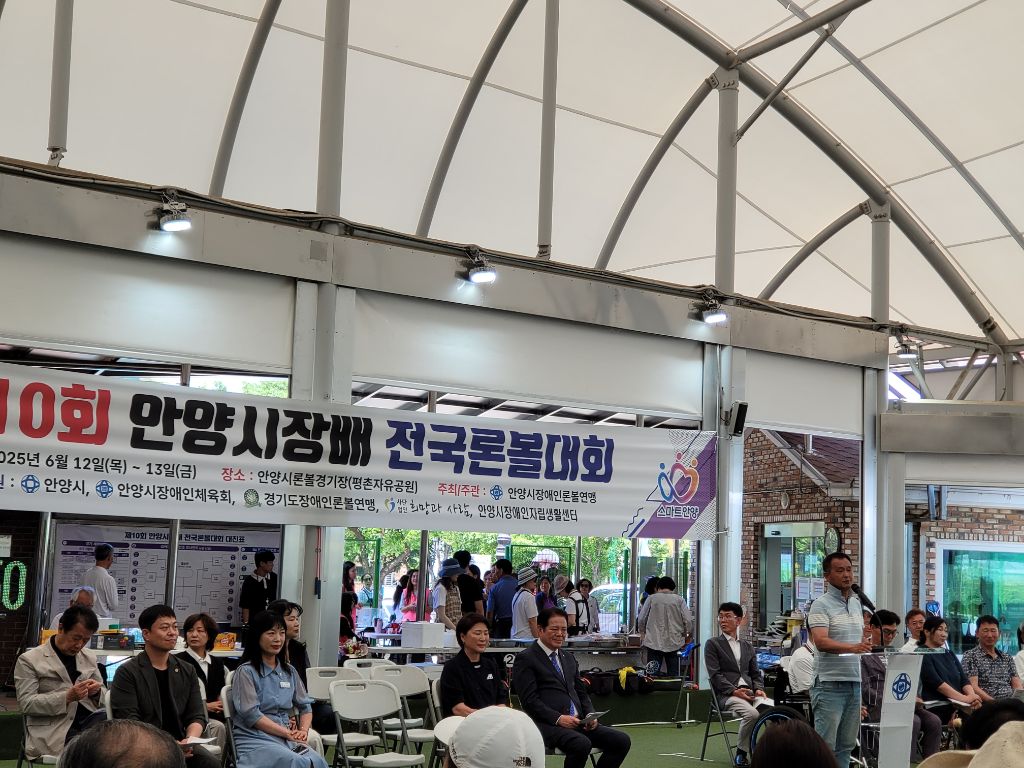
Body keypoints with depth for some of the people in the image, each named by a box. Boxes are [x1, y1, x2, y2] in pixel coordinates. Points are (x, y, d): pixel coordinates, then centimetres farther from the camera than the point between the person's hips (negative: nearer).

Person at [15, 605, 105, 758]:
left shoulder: (89, 657, 20)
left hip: (90, 719, 6)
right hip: (52, 729, -5)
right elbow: (26, 703, -5)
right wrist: (66, 697, -17)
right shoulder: (29, 660, 5)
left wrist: (97, 692, 1)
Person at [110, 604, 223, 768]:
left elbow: (196, 716, 12)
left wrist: (189, 740, -11)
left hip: (180, 745, 4)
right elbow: (130, 722, -8)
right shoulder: (127, 673, 1)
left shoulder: (187, 672, 16)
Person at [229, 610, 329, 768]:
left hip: (289, 738, 5)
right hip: (255, 738, -5)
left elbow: (305, 706, 20)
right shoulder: (246, 672, -2)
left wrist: (303, 730, -2)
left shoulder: (289, 671, 17)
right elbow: (252, 715, -11)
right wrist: (287, 733, -14)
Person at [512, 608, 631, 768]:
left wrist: (590, 715, 3)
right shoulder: (526, 659, -1)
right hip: (547, 724, -7)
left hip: (578, 722, 7)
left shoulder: (569, 658, 24)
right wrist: (558, 718, -19)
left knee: (622, 741, -12)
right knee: (582, 744, -35)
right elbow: (529, 700, -9)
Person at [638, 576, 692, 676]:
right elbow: (688, 621, -4)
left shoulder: (651, 598, 2)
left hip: (654, 642, -1)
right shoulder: (679, 600, 1)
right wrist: (686, 635, 12)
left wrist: (642, 632, 22)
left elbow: (641, 619, 4)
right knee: (673, 675, 7)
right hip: (674, 643, 1)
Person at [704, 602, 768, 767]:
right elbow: (715, 675, -4)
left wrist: (759, 689, -3)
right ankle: (741, 753, -13)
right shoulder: (712, 644, 7)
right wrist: (734, 691, -16)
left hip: (749, 692, 4)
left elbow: (755, 673, 19)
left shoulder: (748, 647, 23)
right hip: (726, 695, -4)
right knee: (752, 714, -33)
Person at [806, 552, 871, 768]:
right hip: (830, 683, -7)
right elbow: (821, 642, -21)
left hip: (854, 682, 7)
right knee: (825, 745, -7)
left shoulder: (857, 603, 16)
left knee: (847, 744, 9)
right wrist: (852, 648, -34)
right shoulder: (821, 605, -8)